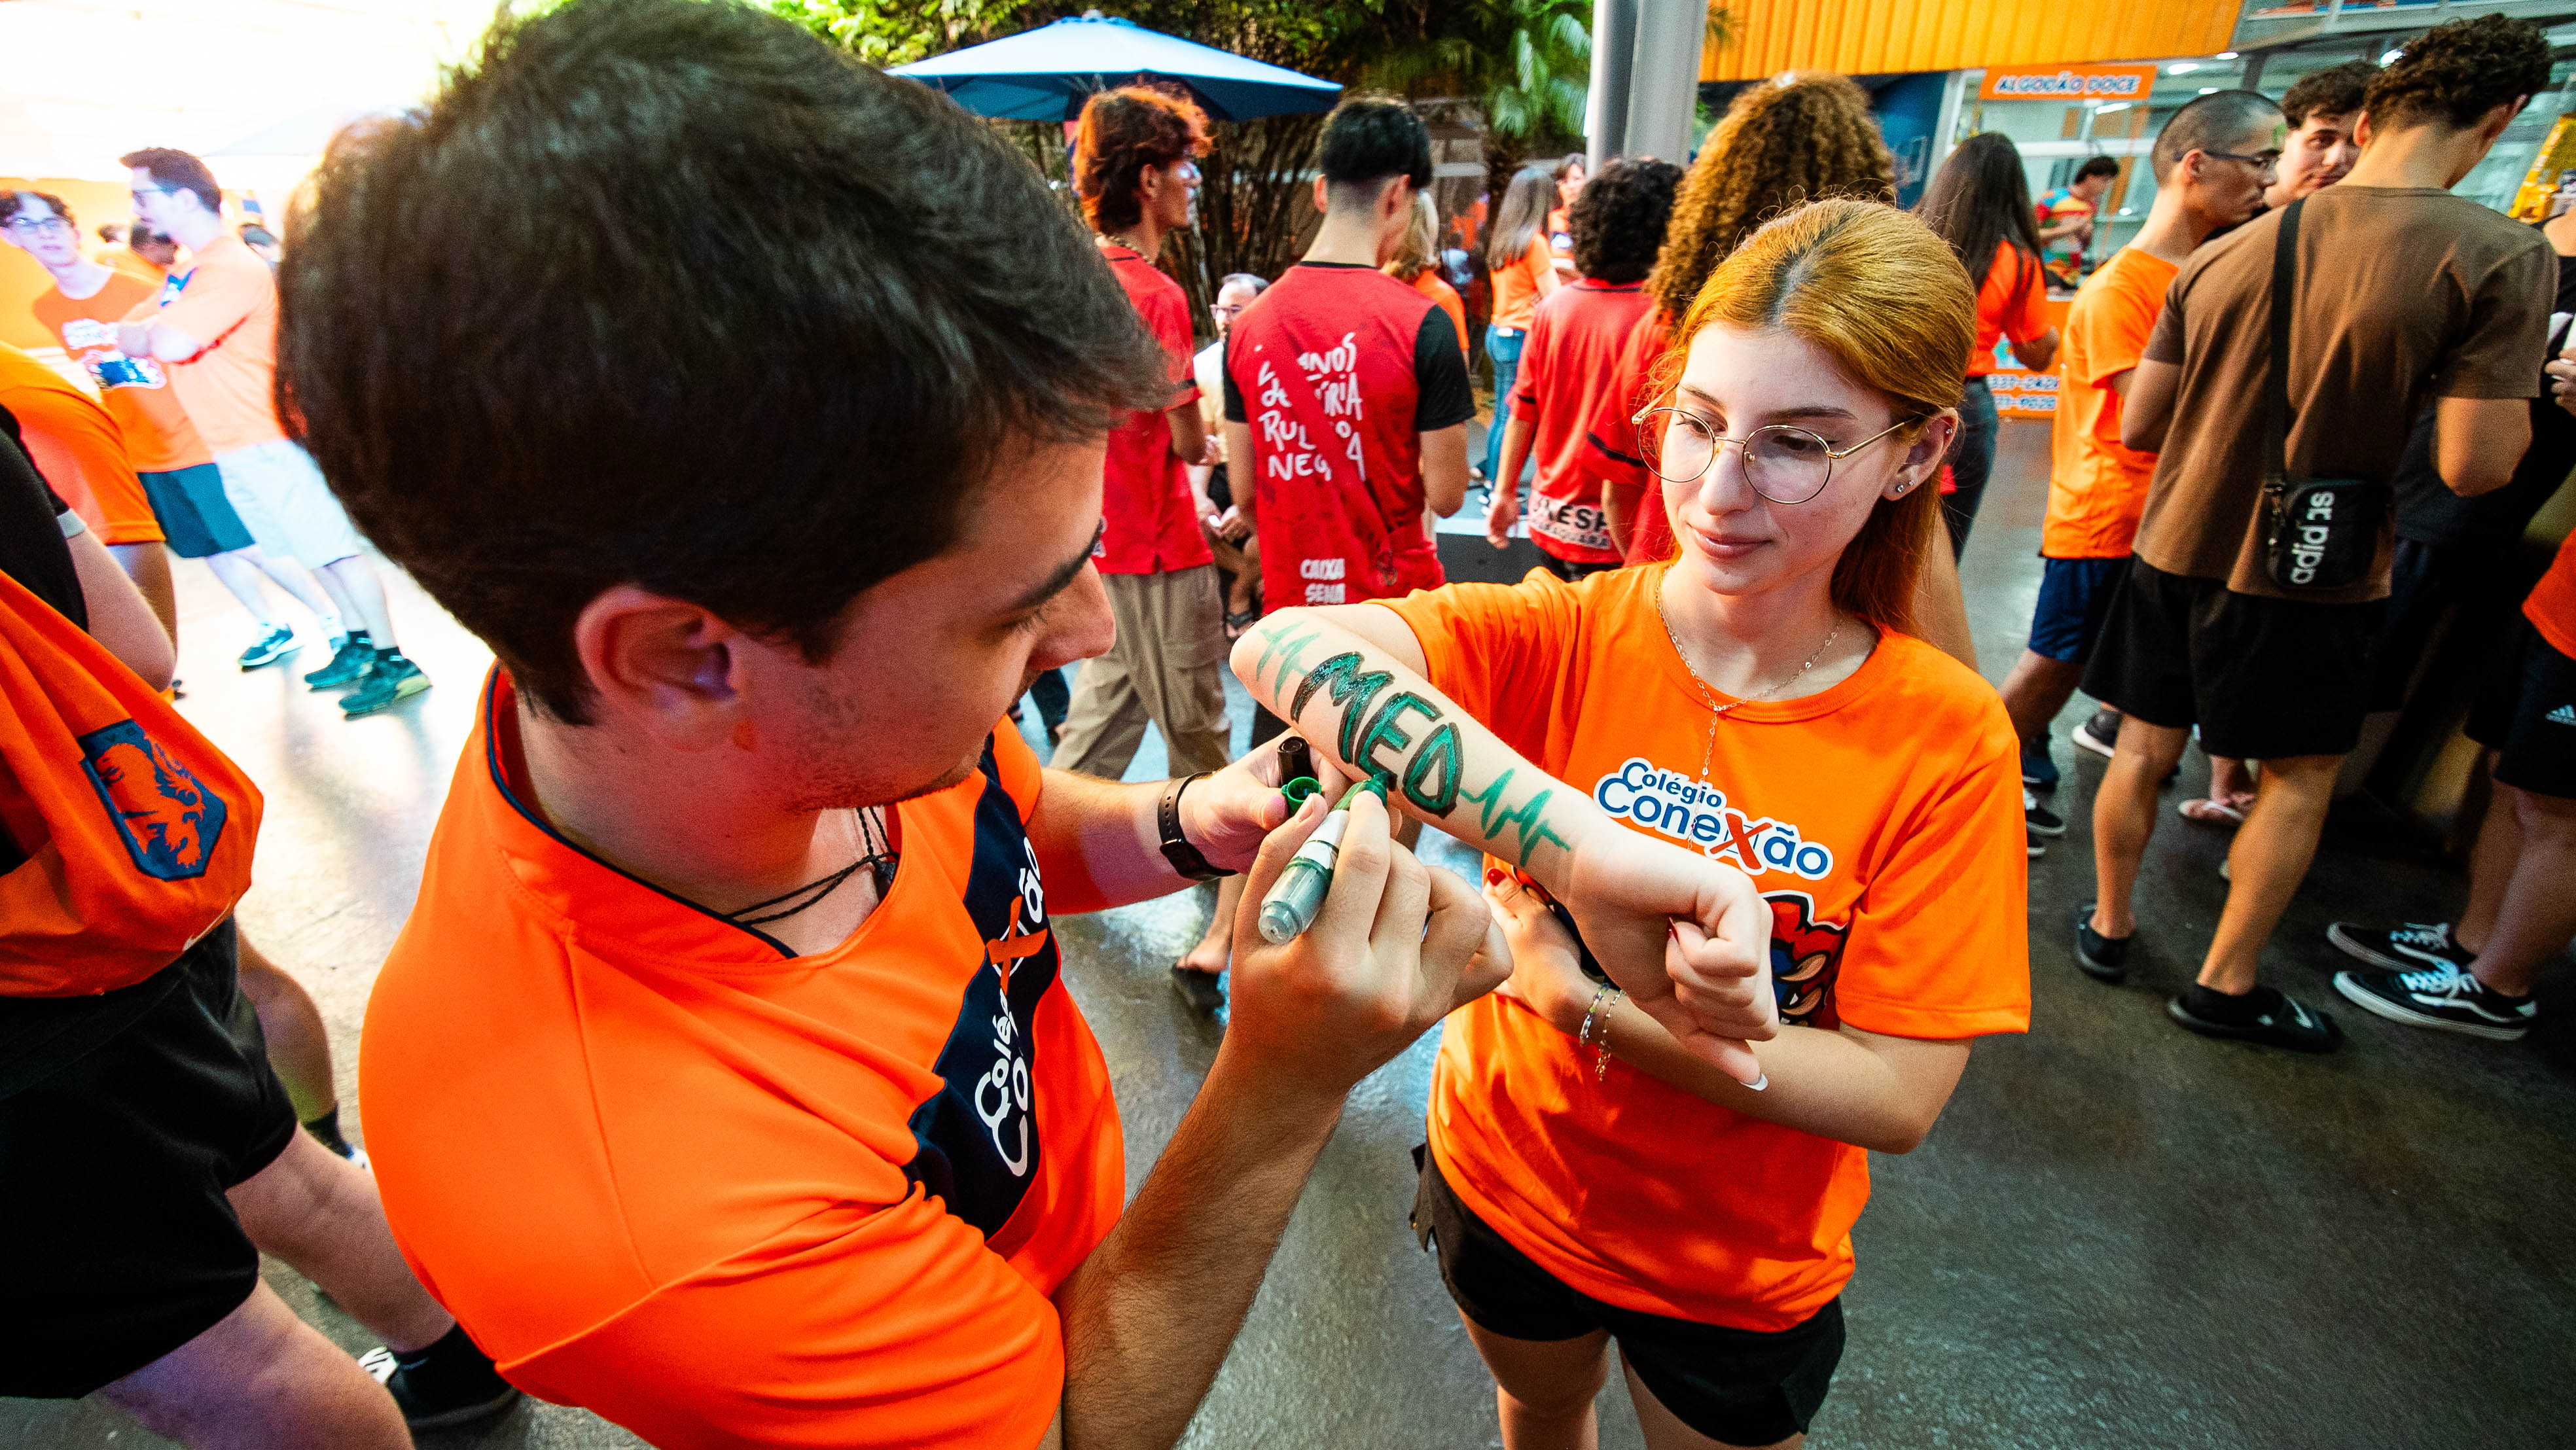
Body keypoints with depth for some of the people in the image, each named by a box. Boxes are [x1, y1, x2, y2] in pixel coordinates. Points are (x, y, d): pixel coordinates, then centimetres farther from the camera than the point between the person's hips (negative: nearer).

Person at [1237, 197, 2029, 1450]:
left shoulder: (1946, 739, -20)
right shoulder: (1559, 635, -21)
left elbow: (1898, 1097, -21)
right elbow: (1281, 648, -40)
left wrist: (1580, 993, -31)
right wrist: (1586, 845, -51)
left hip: (1744, 1266, 0)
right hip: (1506, 1183, 1)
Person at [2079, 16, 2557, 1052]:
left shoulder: (2221, 255, 0)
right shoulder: (2501, 258, -13)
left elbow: (2138, 427, 3)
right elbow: (2474, 466, -15)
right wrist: (2514, 387, 5)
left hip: (2176, 547, 4)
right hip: (2307, 577, -3)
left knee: (2145, 749, 15)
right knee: (2300, 781, 13)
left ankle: (2108, 926, 30)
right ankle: (2225, 986, 22)